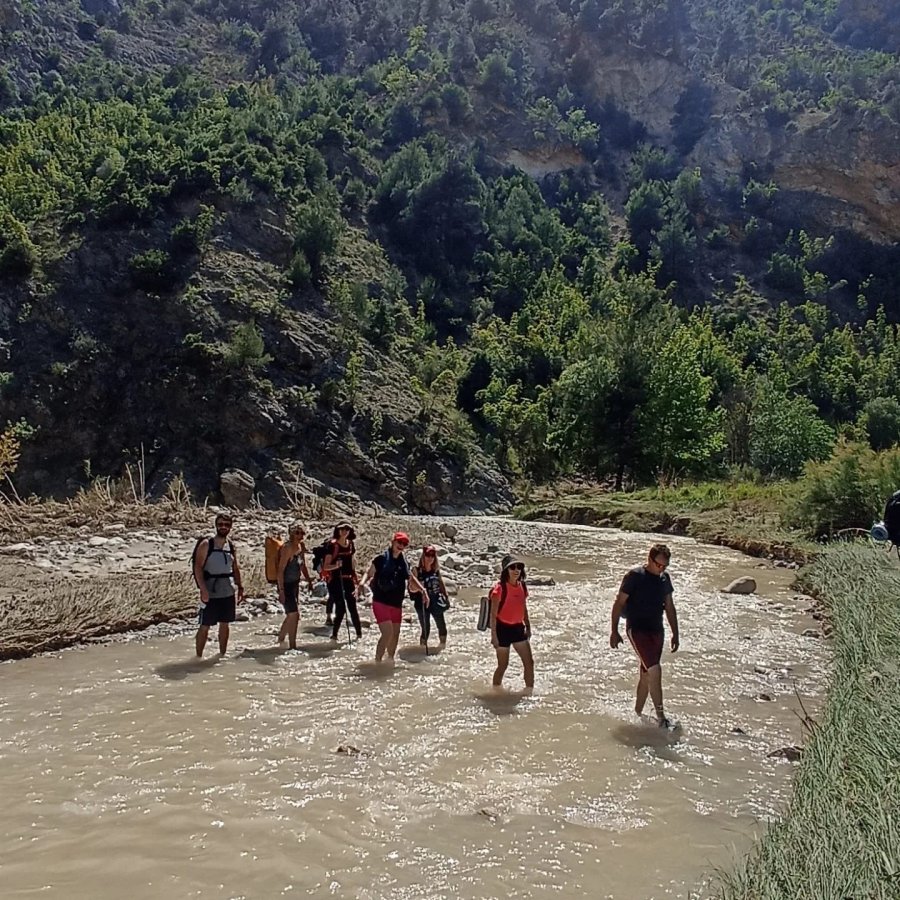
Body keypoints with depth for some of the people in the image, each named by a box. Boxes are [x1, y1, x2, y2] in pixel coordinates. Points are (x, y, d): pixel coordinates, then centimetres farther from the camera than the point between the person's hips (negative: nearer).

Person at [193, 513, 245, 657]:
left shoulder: (232, 545, 8)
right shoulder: (206, 545, -8)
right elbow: (198, 567, -13)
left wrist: (240, 588, 10)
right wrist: (203, 589, -22)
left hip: (228, 592, 5)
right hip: (210, 593, -5)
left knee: (225, 624, 13)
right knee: (204, 626, -1)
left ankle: (222, 654, 24)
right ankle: (198, 656, 8)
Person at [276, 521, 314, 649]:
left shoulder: (301, 546, 6)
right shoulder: (287, 548, -19)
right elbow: (280, 570, -21)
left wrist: (309, 580, 14)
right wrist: (281, 590, -24)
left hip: (295, 584, 9)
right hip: (286, 585, -9)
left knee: (292, 615, 18)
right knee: (293, 614, -9)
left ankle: (280, 638, 34)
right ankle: (292, 646, 0)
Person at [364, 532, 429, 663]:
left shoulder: (404, 562, 10)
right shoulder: (381, 559, -7)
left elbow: (411, 578, 22)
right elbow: (369, 574, -7)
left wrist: (423, 590, 12)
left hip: (397, 604, 6)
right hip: (381, 602, -6)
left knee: (395, 635, 12)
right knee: (387, 633, -18)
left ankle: (390, 660, 29)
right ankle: (377, 662, -9)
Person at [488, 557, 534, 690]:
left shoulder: (522, 586, 4)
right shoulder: (500, 588, -16)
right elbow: (493, 614, -15)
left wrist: (528, 627, 16)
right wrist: (493, 635, -18)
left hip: (518, 628, 6)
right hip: (503, 629, -6)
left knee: (529, 662, 4)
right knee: (503, 665, 5)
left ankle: (529, 690, 17)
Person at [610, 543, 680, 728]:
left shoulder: (665, 578, 8)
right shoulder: (634, 576, -11)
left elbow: (669, 607, 18)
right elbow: (619, 603, -8)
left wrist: (675, 634, 16)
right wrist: (614, 631, -10)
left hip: (656, 630, 7)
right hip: (637, 629, -7)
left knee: (646, 674, 12)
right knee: (654, 669, -18)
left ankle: (637, 713, 25)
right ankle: (660, 716, -12)